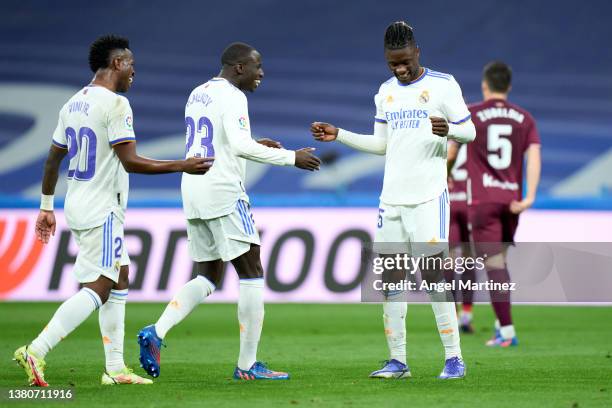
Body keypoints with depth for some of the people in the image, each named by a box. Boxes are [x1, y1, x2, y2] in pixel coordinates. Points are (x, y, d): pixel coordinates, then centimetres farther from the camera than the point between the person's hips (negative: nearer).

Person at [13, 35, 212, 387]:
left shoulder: (73, 104, 11)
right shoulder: (115, 104, -15)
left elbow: (54, 159, 16)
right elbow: (130, 162, -20)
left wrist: (47, 207, 24)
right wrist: (182, 166, -13)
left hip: (78, 206, 10)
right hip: (102, 211, -9)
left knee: (119, 278, 16)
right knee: (97, 289, -9)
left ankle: (115, 368, 15)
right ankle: (35, 352, -19)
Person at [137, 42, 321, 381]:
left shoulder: (197, 94, 17)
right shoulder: (231, 96, -11)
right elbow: (239, 146, -23)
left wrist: (255, 146, 21)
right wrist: (291, 158, -16)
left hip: (193, 192, 9)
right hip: (223, 192, -9)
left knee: (207, 279, 15)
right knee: (252, 274, 0)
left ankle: (155, 333, -4)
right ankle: (247, 365, -1)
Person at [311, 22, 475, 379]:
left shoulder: (443, 84, -2)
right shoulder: (386, 92, 15)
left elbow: (470, 132, 0)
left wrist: (448, 130, -22)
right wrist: (338, 135, 14)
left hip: (429, 195, -6)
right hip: (392, 198, 6)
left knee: (432, 269, -12)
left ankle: (454, 358, -7)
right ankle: (398, 361, 6)